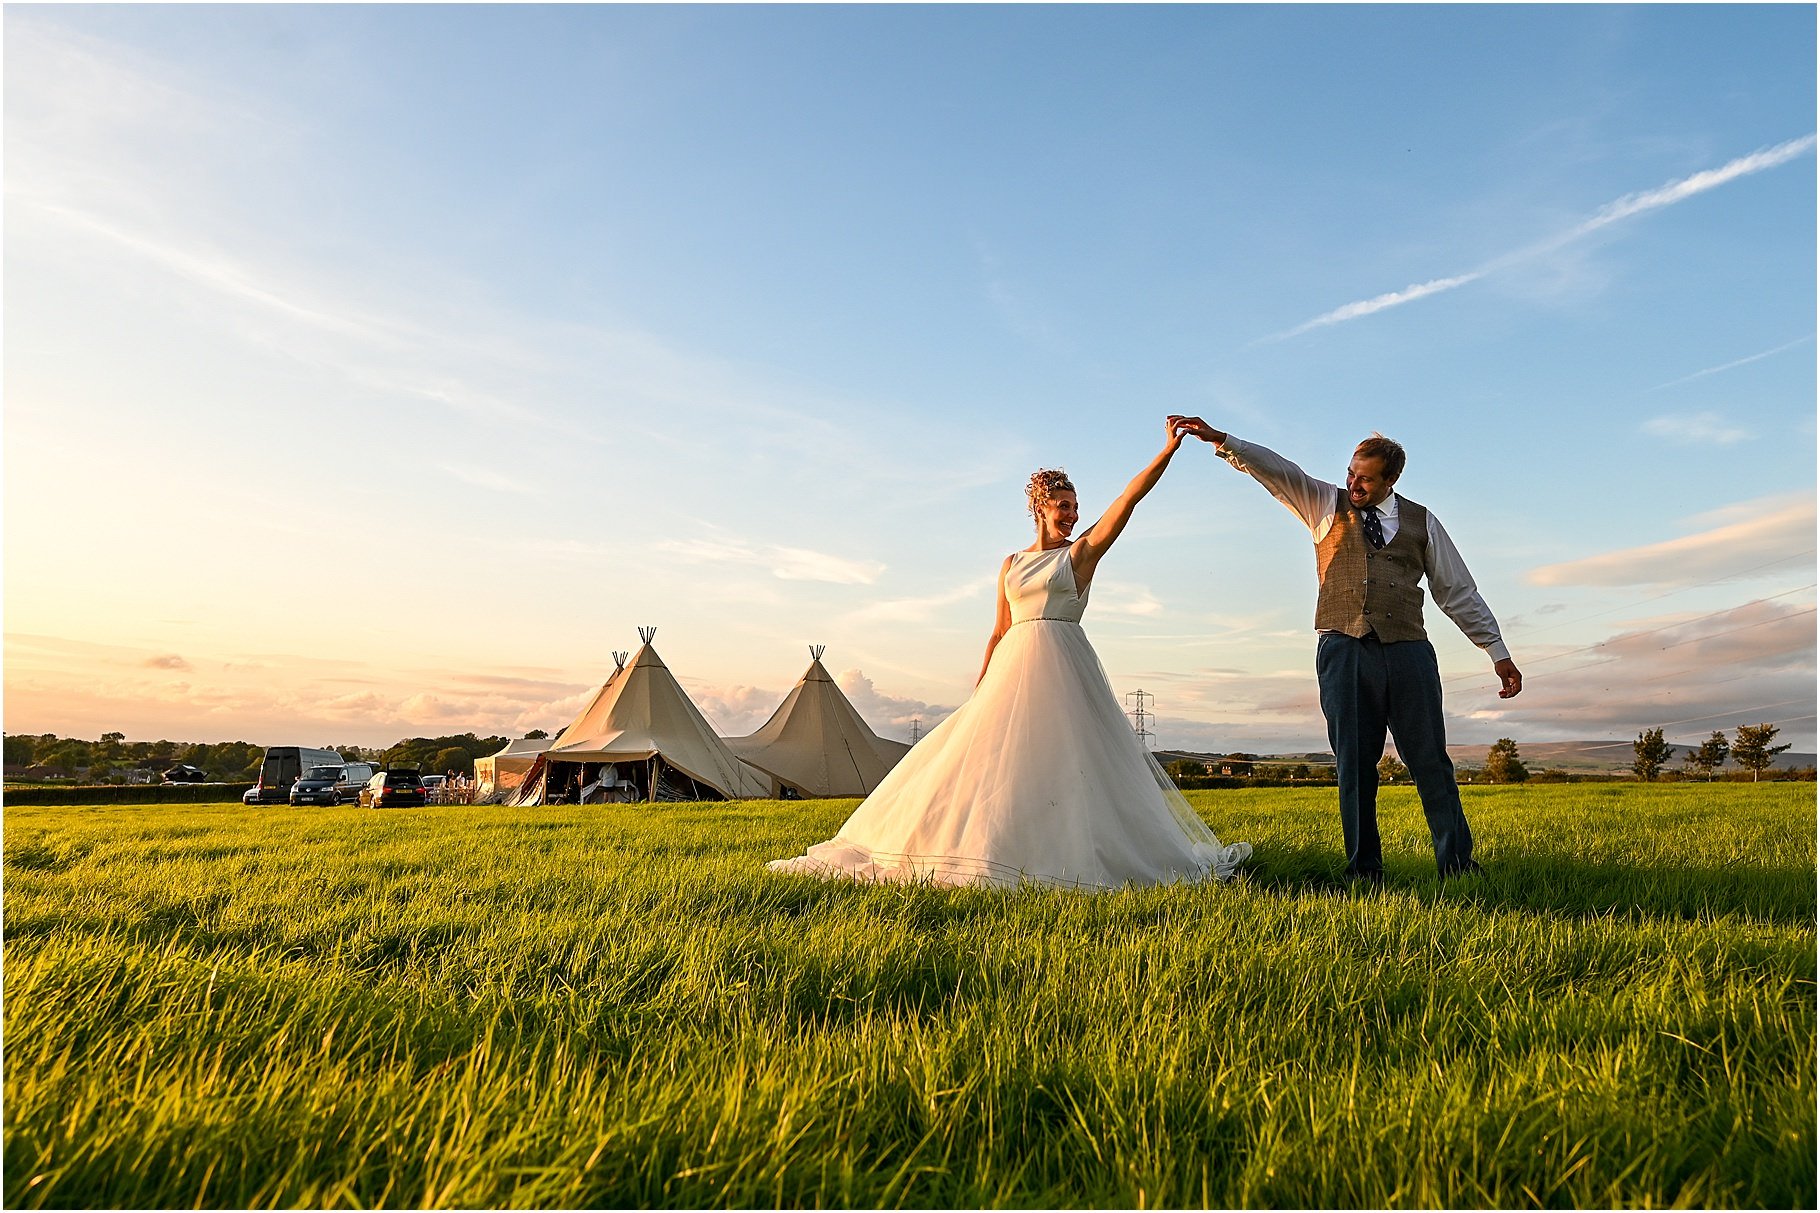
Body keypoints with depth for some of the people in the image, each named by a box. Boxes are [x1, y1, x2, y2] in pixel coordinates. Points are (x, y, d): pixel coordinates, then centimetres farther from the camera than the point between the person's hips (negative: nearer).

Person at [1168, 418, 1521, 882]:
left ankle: (1457, 863, 11)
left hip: (1408, 651, 1)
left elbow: (1459, 592, 15)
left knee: (1430, 760, 2)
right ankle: (1364, 869, 7)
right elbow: (1277, 470, -3)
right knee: (1354, 766, 1)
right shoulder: (1326, 504, 11)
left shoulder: (1420, 522, 13)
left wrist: (1499, 653, 13)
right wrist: (1221, 441, -18)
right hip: (1344, 651, -1)